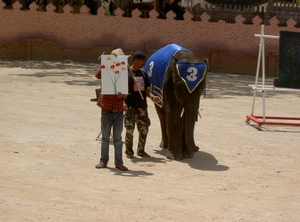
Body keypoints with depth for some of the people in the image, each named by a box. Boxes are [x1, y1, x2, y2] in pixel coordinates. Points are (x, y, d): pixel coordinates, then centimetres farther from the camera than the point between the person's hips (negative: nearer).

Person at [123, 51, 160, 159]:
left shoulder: (143, 73, 13)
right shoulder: (126, 72, -5)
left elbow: (146, 89, 16)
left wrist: (152, 97, -3)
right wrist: (123, 102, -22)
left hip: (142, 105, 6)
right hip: (130, 106, -6)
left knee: (144, 128, 8)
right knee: (129, 129, -3)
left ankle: (141, 150, 20)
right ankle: (129, 151, 9)